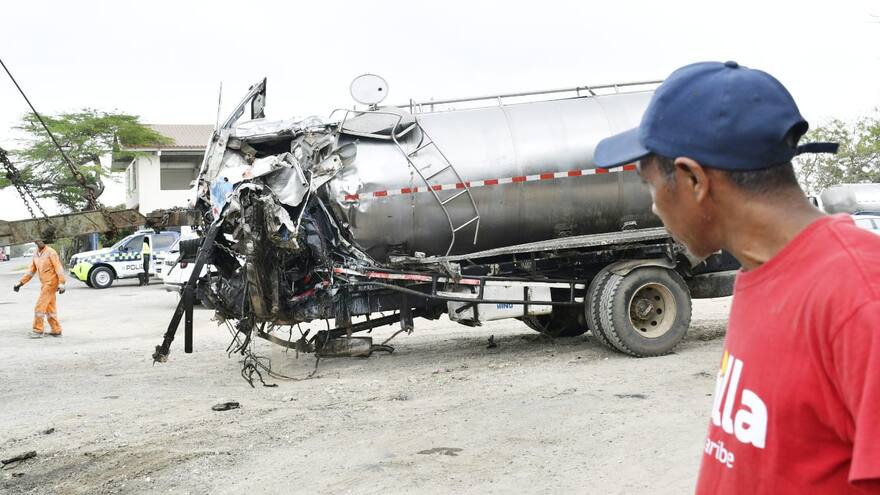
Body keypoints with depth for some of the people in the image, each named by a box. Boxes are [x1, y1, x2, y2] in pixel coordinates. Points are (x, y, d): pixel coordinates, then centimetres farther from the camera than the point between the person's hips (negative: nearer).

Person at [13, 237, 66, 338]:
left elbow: (59, 268, -17)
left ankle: (38, 330, 1)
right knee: (49, 309, 11)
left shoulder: (51, 252, -12)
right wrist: (20, 283, 10)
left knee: (39, 307, -7)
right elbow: (31, 271, 16)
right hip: (44, 284, 8)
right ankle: (56, 330, 16)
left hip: (51, 283, -8)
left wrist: (61, 284, -24)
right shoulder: (35, 254, 11)